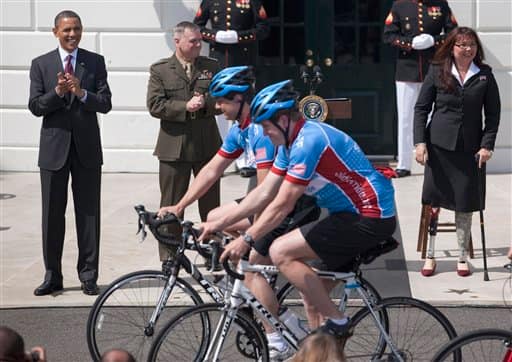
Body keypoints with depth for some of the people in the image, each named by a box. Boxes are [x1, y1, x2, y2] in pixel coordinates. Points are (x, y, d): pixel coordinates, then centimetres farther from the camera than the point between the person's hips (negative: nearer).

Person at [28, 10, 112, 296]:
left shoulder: (95, 62, 4)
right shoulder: (41, 64, 4)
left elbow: (106, 104, -2)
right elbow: (35, 107, -2)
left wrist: (82, 93, -20)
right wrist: (57, 92, -19)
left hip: (87, 148, 0)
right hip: (54, 148, 0)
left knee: (88, 213, 3)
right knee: (53, 214, 5)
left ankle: (89, 275, 10)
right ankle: (53, 276, 13)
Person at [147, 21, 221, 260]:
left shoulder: (211, 67, 9)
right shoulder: (160, 70, 1)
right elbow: (155, 106, -8)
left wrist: (205, 102, -13)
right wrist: (185, 107, -18)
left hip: (207, 145, 3)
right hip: (174, 145, -2)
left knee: (210, 203, 9)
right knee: (171, 206, 2)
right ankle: (168, 259, 8)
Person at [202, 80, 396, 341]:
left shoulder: (308, 141, -20)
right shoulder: (291, 141, 11)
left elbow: (282, 205, -22)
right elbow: (264, 193, 12)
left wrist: (247, 240, -17)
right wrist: (220, 224, 8)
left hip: (370, 219, -11)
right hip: (353, 213, 11)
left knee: (281, 252, -14)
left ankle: (337, 322, -7)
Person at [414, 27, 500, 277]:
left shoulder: (484, 76, 2)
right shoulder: (437, 72, 0)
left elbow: (493, 113, 5)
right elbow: (421, 108, 2)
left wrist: (487, 145, -4)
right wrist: (420, 142, -6)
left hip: (470, 149, 1)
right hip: (439, 145, -1)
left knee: (465, 204, 5)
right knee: (433, 201, 2)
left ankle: (462, 258, 17)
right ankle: (430, 255, 14)